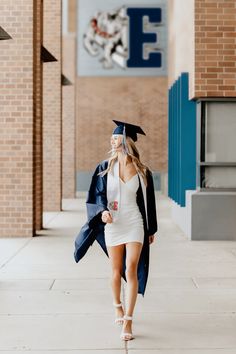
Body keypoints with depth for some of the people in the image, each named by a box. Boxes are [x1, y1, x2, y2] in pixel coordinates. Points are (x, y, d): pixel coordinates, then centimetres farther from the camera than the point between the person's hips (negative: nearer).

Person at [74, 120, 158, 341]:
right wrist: (102, 211, -21)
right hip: (112, 225, 1)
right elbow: (96, 195, 1)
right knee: (116, 270, 12)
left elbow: (148, 201, 8)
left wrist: (151, 230, 13)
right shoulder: (105, 168, 0)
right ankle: (118, 307, 36)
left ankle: (127, 321, -7)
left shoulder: (142, 172, -1)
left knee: (131, 270, -11)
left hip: (134, 225, -1)